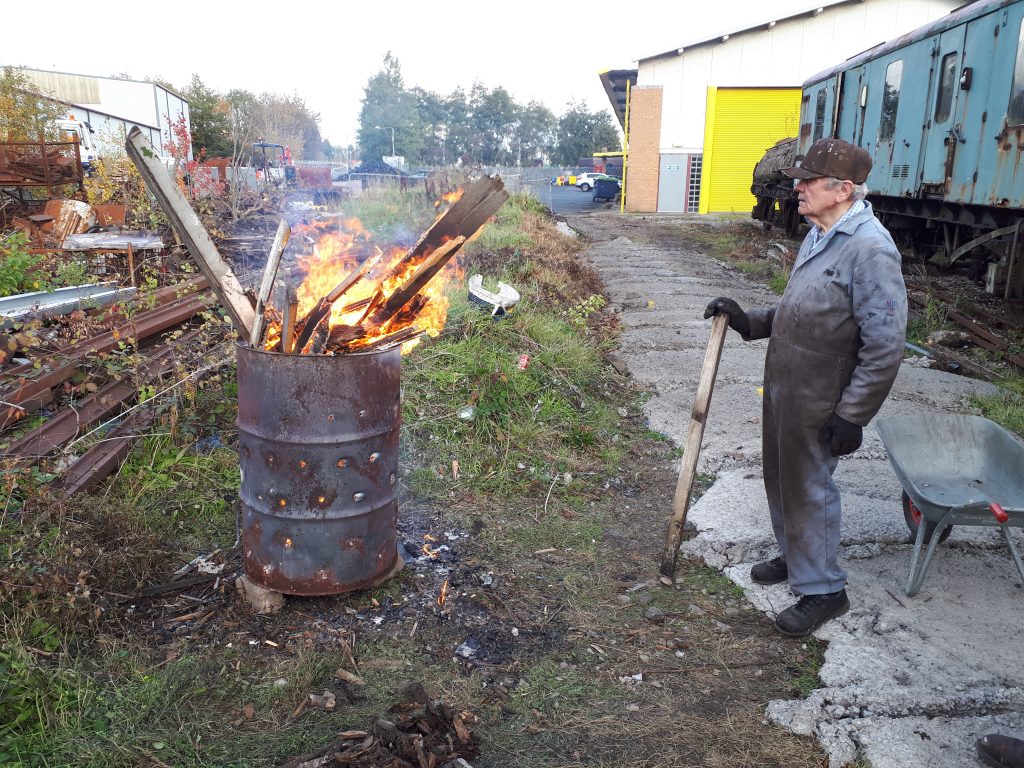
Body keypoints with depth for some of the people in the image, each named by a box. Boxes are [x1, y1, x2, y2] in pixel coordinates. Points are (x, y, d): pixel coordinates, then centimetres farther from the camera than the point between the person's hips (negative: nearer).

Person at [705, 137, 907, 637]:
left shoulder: (869, 249, -22)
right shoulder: (819, 236, 8)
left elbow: (885, 345, -22)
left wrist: (852, 416, -20)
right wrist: (748, 321, 5)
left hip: (818, 403, -9)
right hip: (782, 389, 9)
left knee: (809, 488, 4)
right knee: (781, 477, 21)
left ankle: (822, 590, 23)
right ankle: (794, 557, 42)